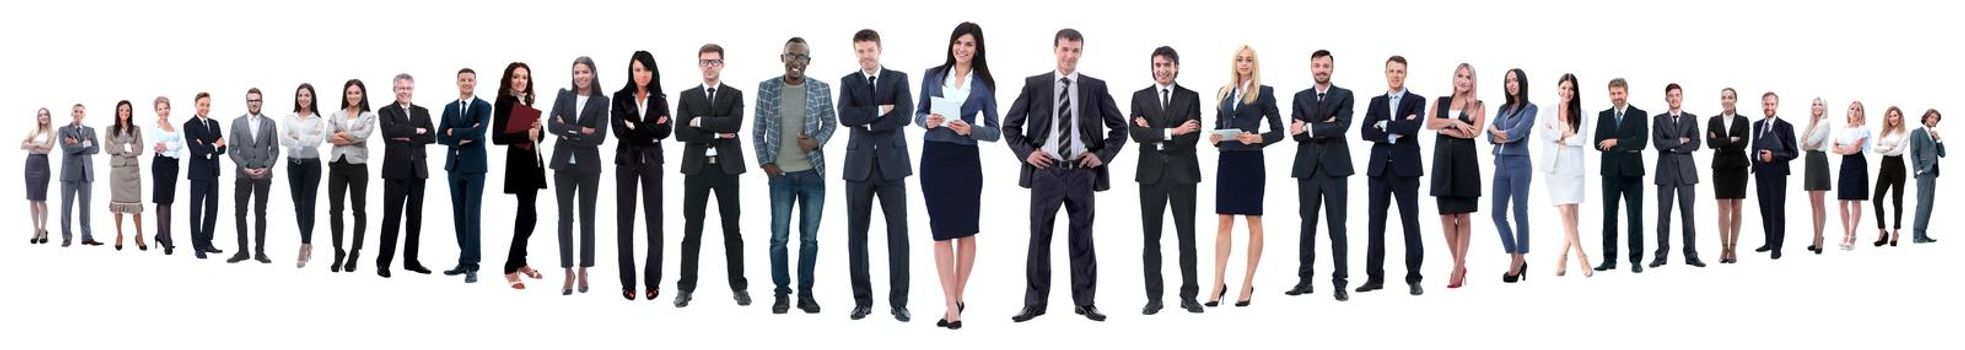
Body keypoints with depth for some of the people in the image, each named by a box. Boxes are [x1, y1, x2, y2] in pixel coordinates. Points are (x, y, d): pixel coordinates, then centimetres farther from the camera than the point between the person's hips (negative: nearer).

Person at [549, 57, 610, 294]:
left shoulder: (601, 102, -1)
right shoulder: (564, 95, 6)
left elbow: (600, 136, -13)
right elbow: (551, 125, -8)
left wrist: (568, 132, -11)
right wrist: (581, 130, -15)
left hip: (588, 166, -1)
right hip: (564, 164, 2)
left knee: (587, 217, 6)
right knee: (565, 216, 1)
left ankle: (583, 271, 14)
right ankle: (568, 272, 6)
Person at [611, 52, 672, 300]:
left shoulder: (660, 99, 6)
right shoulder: (620, 97, 1)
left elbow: (667, 130, -9)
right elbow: (619, 130, -11)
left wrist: (636, 129, -14)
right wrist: (651, 131, -12)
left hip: (652, 163, 1)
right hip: (626, 162, -1)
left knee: (654, 219, 1)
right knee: (625, 220, 1)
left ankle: (653, 280, 7)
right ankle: (628, 281, 5)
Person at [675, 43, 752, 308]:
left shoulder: (735, 95, 5)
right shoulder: (687, 97, 8)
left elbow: (735, 123, -14)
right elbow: (680, 132, -5)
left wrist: (700, 122, -13)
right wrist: (716, 134, -12)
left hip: (726, 167, -1)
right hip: (696, 168, 1)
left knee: (732, 230, 4)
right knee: (692, 231, 4)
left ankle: (739, 286, 10)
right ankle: (686, 287, 8)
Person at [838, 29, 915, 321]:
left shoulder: (899, 79, 5)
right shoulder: (848, 82, 8)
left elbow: (905, 116, -12)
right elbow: (845, 116, -10)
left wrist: (867, 122, -9)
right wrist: (879, 111, -14)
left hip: (891, 165, -1)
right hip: (859, 165, 1)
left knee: (898, 231, -3)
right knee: (857, 233, 3)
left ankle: (898, 301, 2)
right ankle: (863, 300, 11)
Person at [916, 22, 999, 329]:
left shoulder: (984, 85, 2)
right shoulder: (932, 76, 5)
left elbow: (994, 131, 3)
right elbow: (918, 114, 12)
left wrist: (970, 129, -15)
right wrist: (928, 120, -11)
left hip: (966, 160, 0)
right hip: (934, 157, 1)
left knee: (965, 231, 3)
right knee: (941, 232, -1)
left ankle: (956, 300, 16)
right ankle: (951, 306, 0)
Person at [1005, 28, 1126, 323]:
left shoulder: (1095, 87, 6)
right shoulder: (1034, 85, 5)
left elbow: (1119, 127, 11)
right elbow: (1010, 125, 10)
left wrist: (1102, 155, 0)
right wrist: (1026, 152, -1)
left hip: (1082, 172, 0)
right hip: (1045, 170, 0)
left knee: (1082, 239, 6)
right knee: (1039, 238, 2)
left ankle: (1085, 302, 13)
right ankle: (1035, 303, 8)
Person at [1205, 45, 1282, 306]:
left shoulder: (1264, 93, -1)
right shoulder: (1223, 93, 12)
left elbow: (1278, 131, -1)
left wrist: (1256, 138, -16)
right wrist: (1214, 138, -3)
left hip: (1251, 161, -4)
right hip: (1226, 161, 4)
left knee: (1254, 222, 4)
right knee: (1223, 223, 2)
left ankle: (1248, 284, 8)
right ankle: (1218, 284, 3)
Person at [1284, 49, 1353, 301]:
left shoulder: (1344, 96, 5)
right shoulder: (1300, 98, 11)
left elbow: (1341, 127, -12)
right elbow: (1297, 134, -1)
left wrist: (1309, 128, -11)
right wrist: (1325, 128, -12)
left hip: (1334, 168, -2)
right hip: (1308, 168, 2)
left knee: (1337, 227, -3)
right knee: (1307, 226, 6)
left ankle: (1339, 283, -2)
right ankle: (1305, 280, 12)